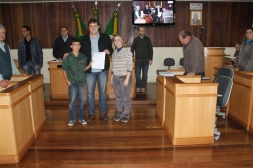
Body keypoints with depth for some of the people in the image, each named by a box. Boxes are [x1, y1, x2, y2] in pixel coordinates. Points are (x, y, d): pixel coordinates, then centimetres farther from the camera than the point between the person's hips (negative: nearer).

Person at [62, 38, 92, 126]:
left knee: (81, 101, 9)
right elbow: (64, 70, 0)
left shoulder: (83, 57, 2)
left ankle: (81, 118, 23)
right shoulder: (67, 57, -6)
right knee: (72, 101, 2)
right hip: (72, 83, -3)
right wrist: (67, 81, -7)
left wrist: (89, 65, -5)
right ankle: (72, 118, 18)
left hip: (81, 82, 3)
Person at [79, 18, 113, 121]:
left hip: (103, 70, 0)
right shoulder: (83, 39, 3)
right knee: (90, 93, 6)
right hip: (89, 70, 0)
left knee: (103, 92, 9)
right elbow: (80, 53, 7)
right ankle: (90, 113, 21)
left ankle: (103, 112, 22)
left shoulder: (106, 37, 2)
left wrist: (108, 52, -12)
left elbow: (112, 50, 10)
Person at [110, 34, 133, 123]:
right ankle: (119, 113, 26)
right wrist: (111, 78, 12)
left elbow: (129, 67, -12)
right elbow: (113, 67, 13)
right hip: (116, 77, 5)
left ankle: (126, 114, 18)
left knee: (126, 97, 4)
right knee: (118, 96, 12)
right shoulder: (114, 53, 8)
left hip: (125, 77, -5)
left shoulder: (127, 51, -8)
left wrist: (127, 79, -16)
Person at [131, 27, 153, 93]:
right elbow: (132, 49, 7)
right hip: (138, 59, 0)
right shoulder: (136, 39, 4)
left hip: (146, 59, 0)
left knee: (145, 74, 3)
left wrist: (150, 59, -1)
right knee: (137, 74, 0)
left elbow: (150, 49, 4)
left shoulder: (147, 39, 4)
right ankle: (138, 87, 10)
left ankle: (143, 87, 12)